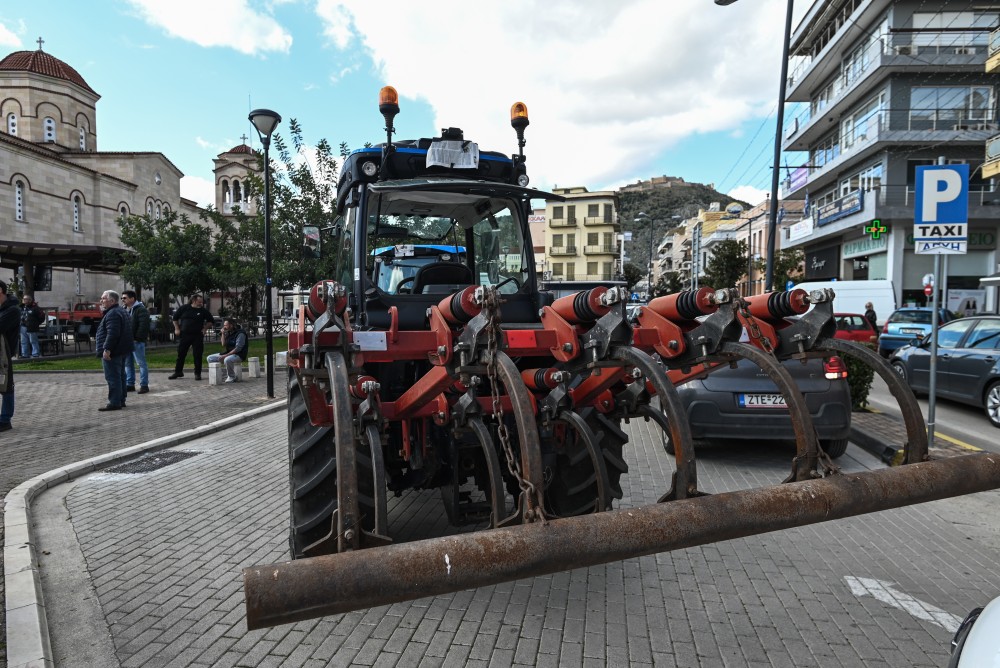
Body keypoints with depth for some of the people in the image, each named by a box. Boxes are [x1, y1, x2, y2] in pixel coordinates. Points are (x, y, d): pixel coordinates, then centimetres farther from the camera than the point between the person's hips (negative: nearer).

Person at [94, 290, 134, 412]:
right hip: (121, 351, 11)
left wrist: (107, 349, -26)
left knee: (112, 378, -8)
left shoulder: (113, 314, -16)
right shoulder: (121, 311, 18)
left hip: (112, 352, -11)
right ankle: (121, 400, 21)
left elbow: (112, 333, -26)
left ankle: (114, 403, -8)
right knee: (120, 376, 14)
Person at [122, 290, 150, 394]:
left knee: (141, 363, -4)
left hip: (137, 342, -9)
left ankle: (144, 385, -1)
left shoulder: (141, 310, -11)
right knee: (128, 363, 13)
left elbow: (143, 326, -20)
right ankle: (130, 384, 21)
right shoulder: (125, 310, 16)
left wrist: (137, 338, -21)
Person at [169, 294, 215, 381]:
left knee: (198, 355, -2)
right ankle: (178, 372, 20)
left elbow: (211, 321, 11)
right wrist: (177, 329, 6)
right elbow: (175, 318, 13)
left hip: (197, 336, -1)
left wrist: (205, 328, 0)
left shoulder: (203, 311, 2)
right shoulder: (184, 308, 1)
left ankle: (197, 373, 7)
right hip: (184, 335, 1)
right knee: (181, 354, 7)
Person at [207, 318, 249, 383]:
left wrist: (226, 355, -25)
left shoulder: (240, 334, -16)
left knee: (227, 360, -40)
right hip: (228, 354, 9)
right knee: (210, 358, 2)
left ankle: (232, 378, -16)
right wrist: (223, 334, -2)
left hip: (239, 355, -9)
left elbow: (238, 348, -22)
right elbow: (223, 345, 9)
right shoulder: (228, 333, 9)